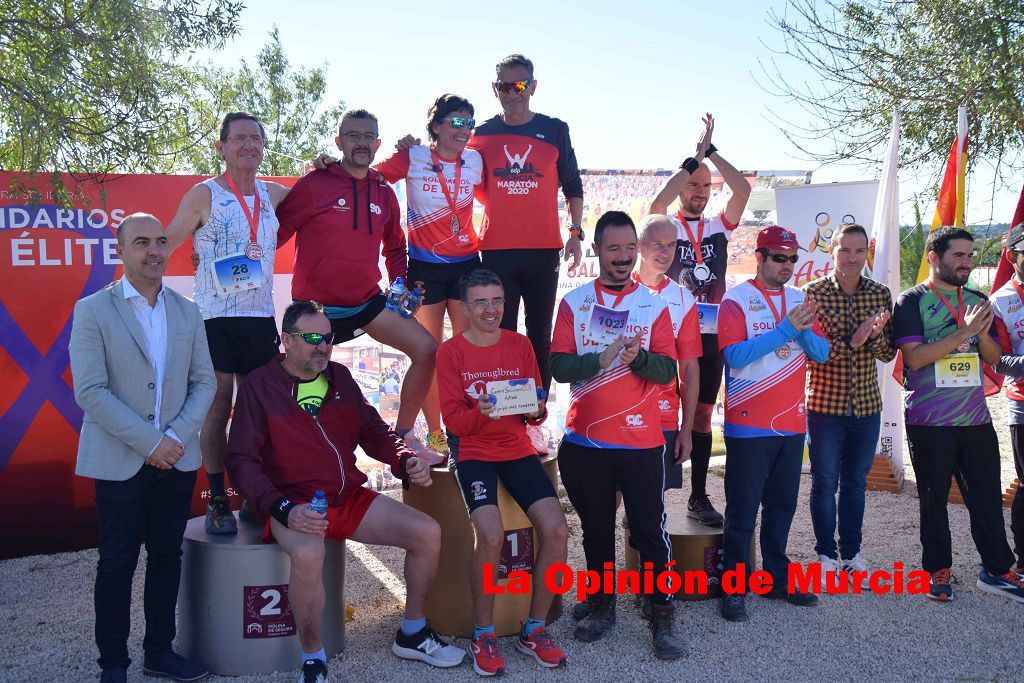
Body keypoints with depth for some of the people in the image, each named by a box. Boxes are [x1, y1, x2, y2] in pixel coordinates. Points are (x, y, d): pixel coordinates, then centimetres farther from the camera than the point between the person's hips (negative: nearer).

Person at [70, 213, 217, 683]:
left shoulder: (187, 312, 9)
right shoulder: (93, 310, -4)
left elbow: (204, 382, 6)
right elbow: (90, 392, -12)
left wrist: (177, 437, -10)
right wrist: (149, 443, -16)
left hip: (177, 459, 4)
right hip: (120, 461, -4)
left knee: (167, 556, 12)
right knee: (118, 563, 5)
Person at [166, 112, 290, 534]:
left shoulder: (273, 194, 11)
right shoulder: (204, 195, -1)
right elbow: (165, 245, 1)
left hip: (261, 317, 4)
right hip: (216, 318, -4)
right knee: (217, 410, -3)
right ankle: (217, 502, 7)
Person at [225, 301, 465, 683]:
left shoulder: (339, 376, 12)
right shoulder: (260, 385, -3)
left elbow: (374, 432, 20)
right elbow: (242, 461, -8)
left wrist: (405, 463, -1)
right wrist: (284, 509, -22)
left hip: (350, 498, 6)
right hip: (294, 504, -5)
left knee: (428, 533, -8)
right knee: (308, 554, -38)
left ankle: (412, 636, 13)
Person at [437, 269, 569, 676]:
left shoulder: (520, 345, 7)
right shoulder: (451, 352, -2)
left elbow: (537, 409, 7)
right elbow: (453, 419, -7)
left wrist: (535, 409, -16)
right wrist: (481, 413, -27)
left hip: (518, 450, 4)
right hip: (474, 453, -3)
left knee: (556, 530, -15)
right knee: (491, 535, -26)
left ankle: (534, 631, 5)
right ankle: (483, 636, -3)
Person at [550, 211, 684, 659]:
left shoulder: (654, 305, 3)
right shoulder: (574, 303, 3)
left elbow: (667, 370, -5)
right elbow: (559, 367, -6)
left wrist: (637, 358, -24)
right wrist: (600, 359, -22)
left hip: (641, 441, -1)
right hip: (585, 441, 1)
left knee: (649, 528, 2)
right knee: (595, 528, 14)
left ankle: (662, 615, 14)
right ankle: (602, 605, 30)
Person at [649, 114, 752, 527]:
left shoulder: (719, 226, 11)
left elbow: (743, 190, -4)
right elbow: (656, 204, -20)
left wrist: (711, 151, -6)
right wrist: (694, 158, -15)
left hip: (710, 336, 4)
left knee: (703, 416, 9)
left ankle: (699, 497, 17)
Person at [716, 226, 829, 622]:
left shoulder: (800, 300, 11)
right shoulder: (736, 300, -8)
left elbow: (821, 354, 6)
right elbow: (735, 355, -20)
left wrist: (805, 330, -15)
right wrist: (786, 328, -23)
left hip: (792, 424, 6)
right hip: (749, 425, -6)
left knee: (782, 506, 15)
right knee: (742, 511, 0)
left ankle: (777, 578, 28)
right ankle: (734, 588, 9)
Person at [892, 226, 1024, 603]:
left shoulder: (977, 301, 11)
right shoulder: (912, 301, -5)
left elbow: (993, 357, 9)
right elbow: (915, 357, -16)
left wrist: (982, 333, -11)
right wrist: (963, 332, -20)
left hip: (975, 418, 4)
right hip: (930, 422, -4)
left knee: (988, 496, 7)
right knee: (934, 498, 7)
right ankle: (938, 571, 20)